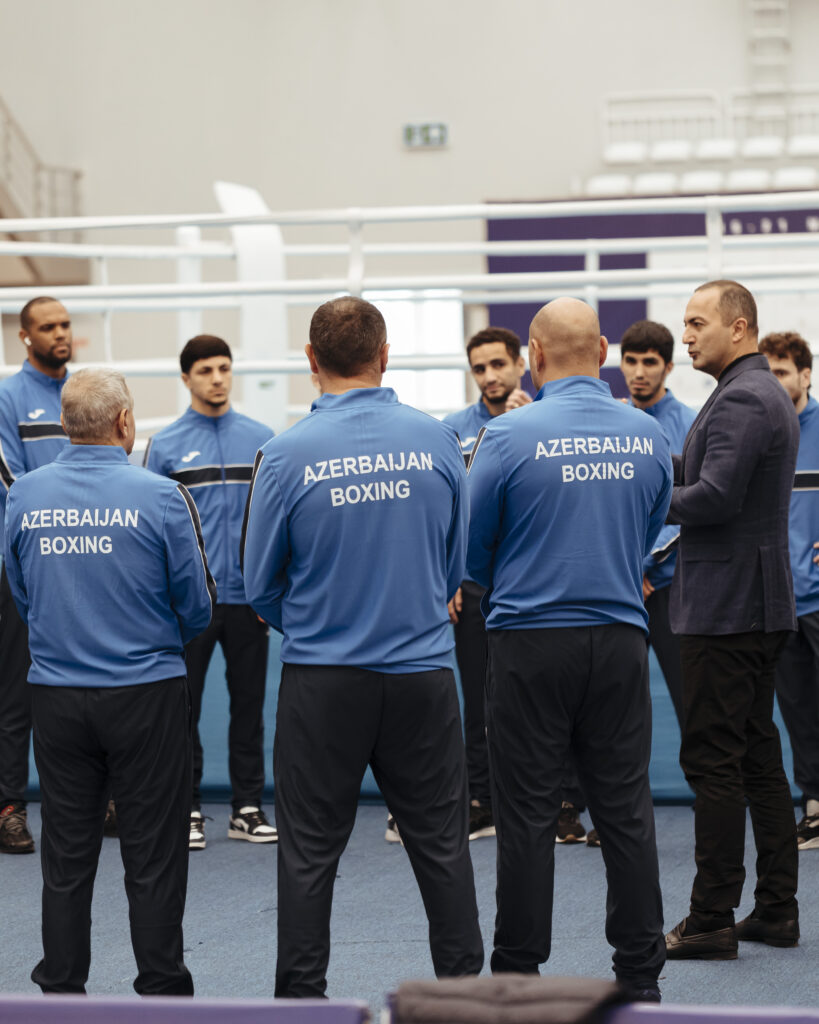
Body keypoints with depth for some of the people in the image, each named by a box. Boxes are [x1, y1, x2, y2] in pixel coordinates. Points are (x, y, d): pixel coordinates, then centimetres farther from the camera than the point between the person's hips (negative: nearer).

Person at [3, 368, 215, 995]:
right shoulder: (160, 496, -11)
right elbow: (198, 608, -4)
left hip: (55, 695, 3)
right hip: (146, 691, -3)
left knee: (67, 855, 12)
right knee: (153, 856, 5)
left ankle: (61, 991, 18)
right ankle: (162, 991, 10)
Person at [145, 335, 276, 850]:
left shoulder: (262, 439, 5)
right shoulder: (165, 446, 1)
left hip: (248, 598, 2)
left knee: (249, 705, 7)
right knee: (184, 707, 3)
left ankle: (249, 807, 14)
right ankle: (188, 808, 11)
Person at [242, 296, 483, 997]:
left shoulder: (288, 454, -10)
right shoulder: (437, 440, -3)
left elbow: (261, 584, 1)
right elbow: (459, 560, 9)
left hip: (322, 676, -2)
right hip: (422, 669, 2)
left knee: (310, 850, 8)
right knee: (441, 841, 11)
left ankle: (302, 996, 11)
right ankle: (463, 987, 15)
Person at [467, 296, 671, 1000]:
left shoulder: (509, 436, -10)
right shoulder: (648, 435, 2)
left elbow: (472, 552, -1)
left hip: (531, 642, -3)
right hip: (620, 637, 3)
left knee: (528, 815, 4)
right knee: (626, 809, 8)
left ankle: (518, 974, 10)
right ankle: (640, 975, 13)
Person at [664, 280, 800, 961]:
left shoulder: (741, 399, -16)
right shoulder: (768, 394, 17)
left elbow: (716, 496, -24)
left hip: (725, 608, -10)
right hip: (760, 605, 10)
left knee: (713, 761, -7)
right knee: (759, 756, 13)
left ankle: (712, 921, -4)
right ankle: (776, 910, 17)